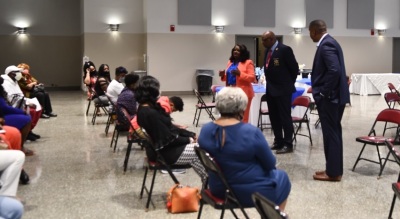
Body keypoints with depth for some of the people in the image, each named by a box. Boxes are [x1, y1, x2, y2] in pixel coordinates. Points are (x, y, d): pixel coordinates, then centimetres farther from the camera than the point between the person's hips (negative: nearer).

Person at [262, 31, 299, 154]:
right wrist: (268, 82, 12)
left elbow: (294, 67, -10)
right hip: (270, 89, 8)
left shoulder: (284, 49, -14)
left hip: (282, 89, -8)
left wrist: (289, 83, -1)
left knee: (285, 117, -3)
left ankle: (288, 144, 3)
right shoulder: (268, 50, 10)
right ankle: (278, 142, 23)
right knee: (274, 117, 13)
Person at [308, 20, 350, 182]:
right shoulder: (329, 42, 15)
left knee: (330, 134, -3)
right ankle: (334, 169, 24)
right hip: (334, 96, 10)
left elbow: (334, 70, -28)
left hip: (329, 98, -10)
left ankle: (333, 172, 6)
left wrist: (323, 93, -19)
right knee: (334, 133, 15)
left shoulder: (326, 45, -17)